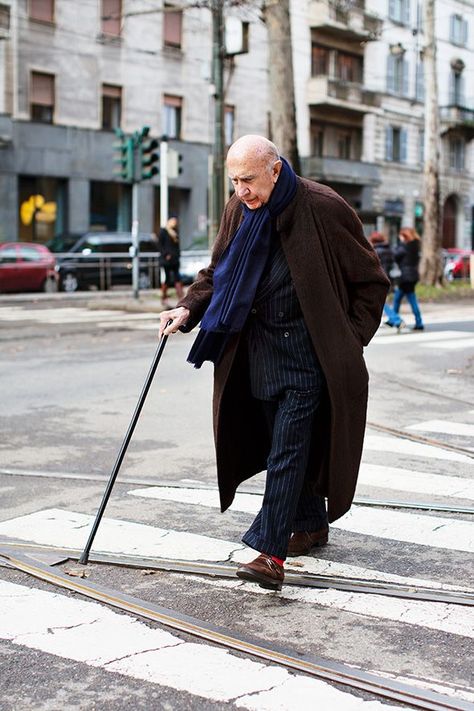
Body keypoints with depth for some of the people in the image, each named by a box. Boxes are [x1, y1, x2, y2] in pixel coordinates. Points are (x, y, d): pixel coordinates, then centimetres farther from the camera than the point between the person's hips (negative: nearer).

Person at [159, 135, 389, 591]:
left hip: (309, 352, -6)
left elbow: (371, 281, -4)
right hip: (258, 348, 6)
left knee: (287, 449, -10)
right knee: (284, 445, 14)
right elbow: (218, 272, 15)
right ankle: (311, 524, 31)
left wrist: (349, 342, -6)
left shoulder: (323, 208, -13)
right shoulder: (238, 210, 2)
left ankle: (271, 550, -9)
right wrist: (188, 309, -3)